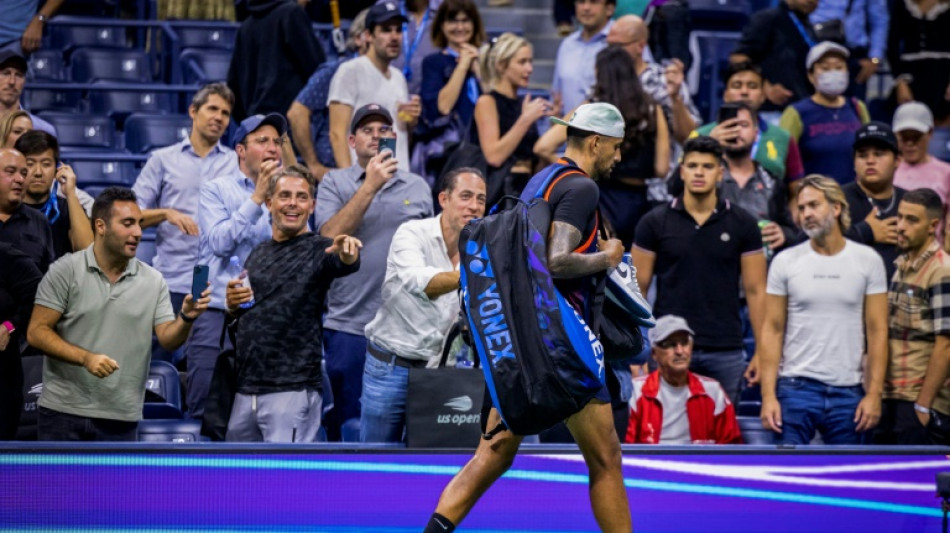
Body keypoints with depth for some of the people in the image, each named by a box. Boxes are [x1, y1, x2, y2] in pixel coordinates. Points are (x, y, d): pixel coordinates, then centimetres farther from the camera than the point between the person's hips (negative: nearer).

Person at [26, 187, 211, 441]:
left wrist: (186, 318, -21)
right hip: (63, 410, -2)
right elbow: (37, 332, -7)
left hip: (120, 419, 2)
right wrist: (86, 358, -20)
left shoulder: (153, 281, 5)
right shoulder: (65, 271, -3)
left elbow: (168, 339, 0)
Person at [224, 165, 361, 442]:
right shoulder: (258, 254, 16)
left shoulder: (318, 249, -4)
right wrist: (233, 304, 3)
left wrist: (347, 253, -51)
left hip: (292, 391, -7)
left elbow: (345, 263, -27)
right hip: (246, 390, 7)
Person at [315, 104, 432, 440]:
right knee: (344, 428, 1)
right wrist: (370, 186, -13)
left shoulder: (418, 187, 12)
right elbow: (330, 236, -10)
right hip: (348, 326, -2)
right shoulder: (335, 183, 6)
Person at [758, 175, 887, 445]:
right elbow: (772, 331, 3)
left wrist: (874, 393, -5)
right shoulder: (785, 262, 4)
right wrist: (768, 395, -5)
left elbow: (877, 331, 3)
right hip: (796, 388, 0)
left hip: (848, 392, 0)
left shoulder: (867, 261, 4)